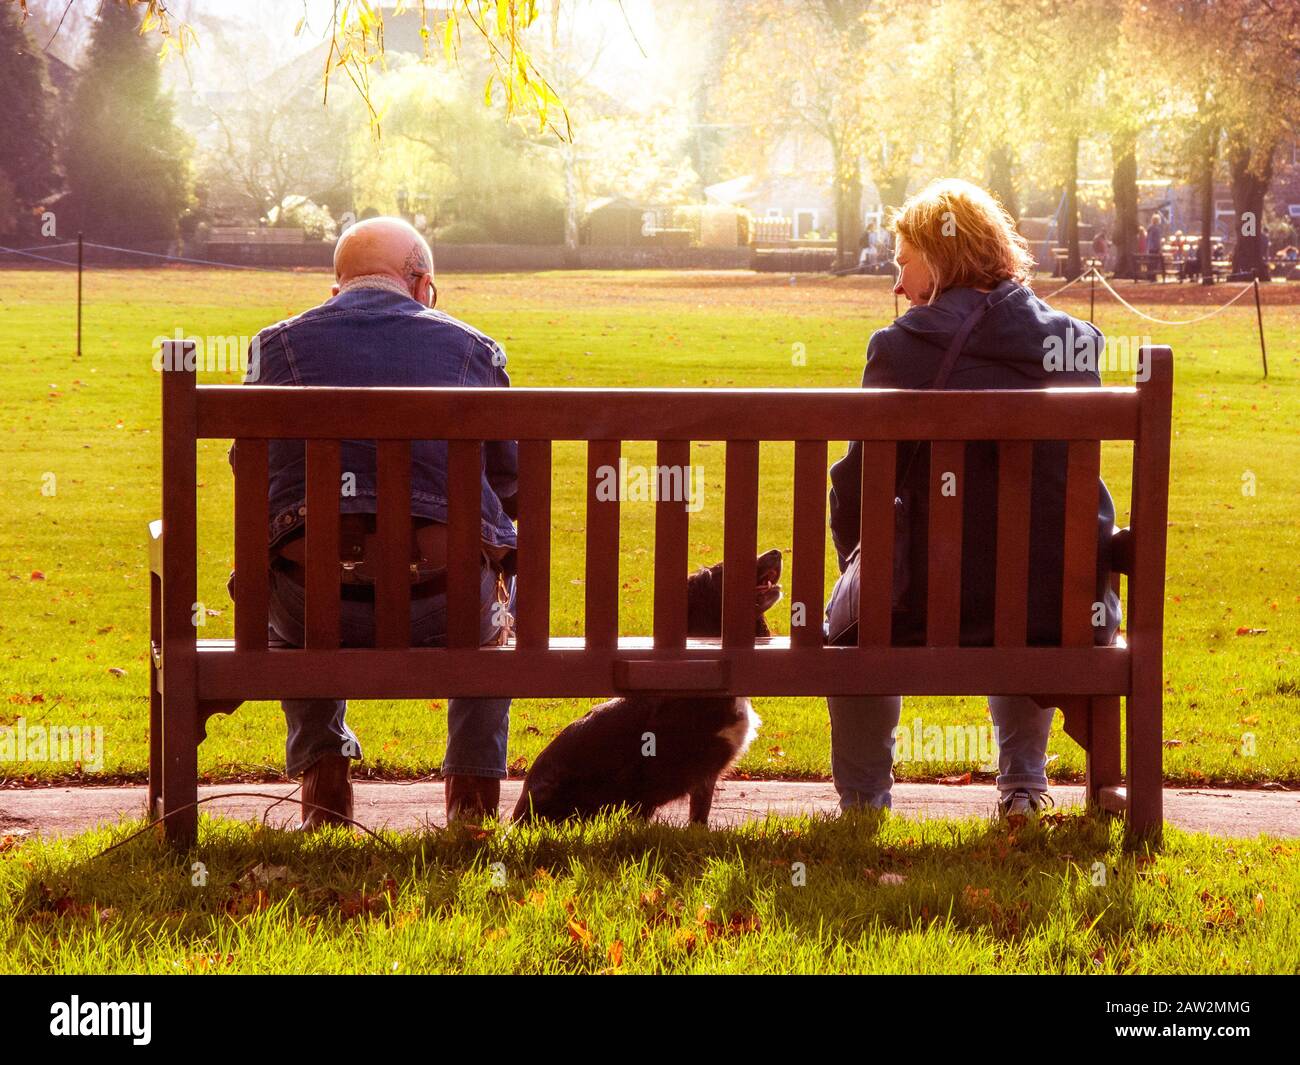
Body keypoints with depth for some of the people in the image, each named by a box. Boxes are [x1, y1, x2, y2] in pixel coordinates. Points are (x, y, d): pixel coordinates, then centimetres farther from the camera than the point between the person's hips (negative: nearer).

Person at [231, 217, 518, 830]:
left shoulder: (280, 343, 14)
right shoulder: (473, 348, 15)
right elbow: (510, 486, 20)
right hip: (444, 606, 0)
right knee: (492, 610, 38)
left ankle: (323, 783, 30)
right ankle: (473, 794, 32)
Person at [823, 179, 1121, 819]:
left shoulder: (901, 348, -9)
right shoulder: (1075, 343, 4)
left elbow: (859, 486, -4)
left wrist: (859, 565, 16)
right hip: (1064, 610, 4)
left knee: (850, 619, 31)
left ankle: (862, 802, 33)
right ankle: (1022, 786, 38)